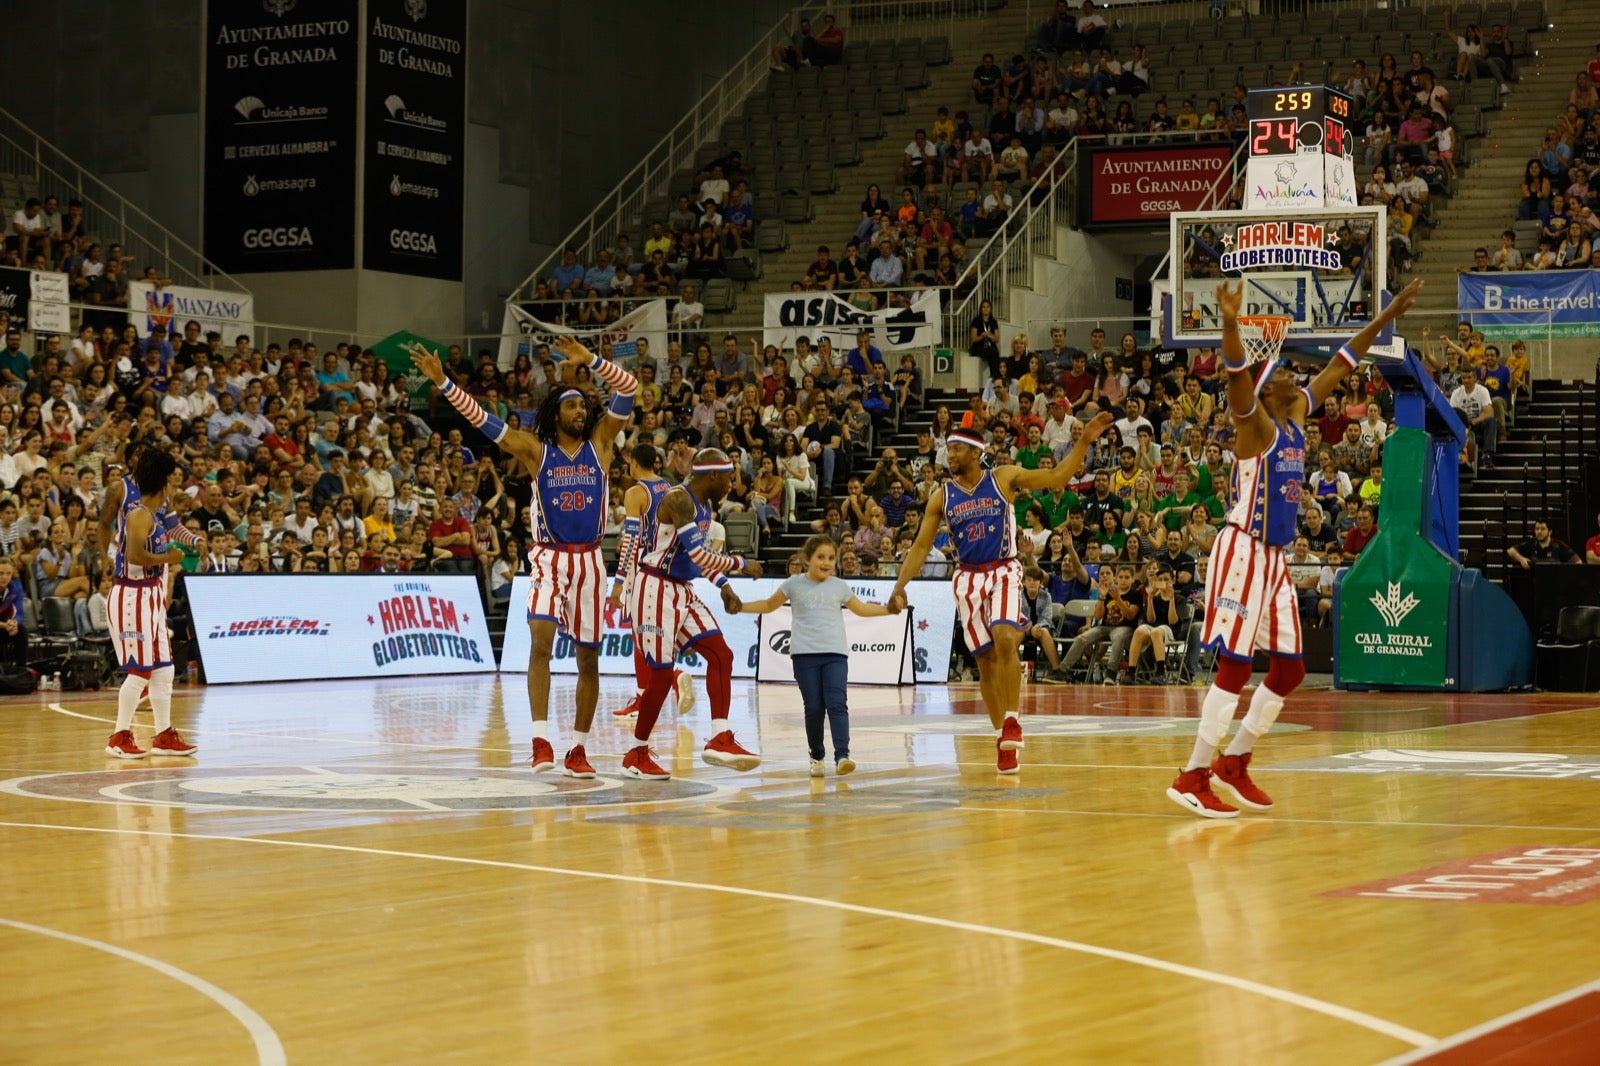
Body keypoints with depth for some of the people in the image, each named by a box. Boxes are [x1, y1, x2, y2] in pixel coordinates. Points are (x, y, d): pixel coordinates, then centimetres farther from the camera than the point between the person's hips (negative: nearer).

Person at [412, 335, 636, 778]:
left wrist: (591, 361, -18)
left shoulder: (599, 443, 4)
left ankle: (578, 750, 17)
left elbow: (629, 388, -4)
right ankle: (541, 741, -25)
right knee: (541, 640, -22)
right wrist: (442, 382, -12)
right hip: (548, 559, -2)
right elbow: (480, 418, -4)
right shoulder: (535, 450, 2)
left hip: (589, 562, 2)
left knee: (588, 658, 6)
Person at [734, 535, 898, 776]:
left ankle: (842, 756, -21)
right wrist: (740, 607, 9)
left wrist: (889, 610, 15)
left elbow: (862, 609, 26)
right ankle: (817, 757, 14)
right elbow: (769, 605, 19)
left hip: (835, 654, 1)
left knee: (837, 704, -14)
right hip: (805, 654, 0)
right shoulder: (795, 585, 6)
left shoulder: (840, 587, 11)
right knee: (814, 708, 0)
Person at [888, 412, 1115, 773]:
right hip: (969, 578, 3)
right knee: (986, 659, 3)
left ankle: (1011, 720, -15)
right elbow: (921, 545, 6)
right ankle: (1002, 738, 12)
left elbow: (1057, 477, -2)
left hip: (1004, 572, -3)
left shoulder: (1004, 478, -1)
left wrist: (1084, 441, -11)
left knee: (1005, 639, -26)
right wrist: (900, 586, -4)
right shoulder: (942, 496, 5)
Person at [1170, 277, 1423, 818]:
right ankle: (1192, 777, -11)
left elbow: (1338, 367, 20)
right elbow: (1237, 377, -31)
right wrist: (1230, 325, -50)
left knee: (1289, 668, 9)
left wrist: (1387, 316, 20)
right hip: (1243, 551, -9)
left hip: (1275, 559, 9)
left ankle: (1234, 763, 19)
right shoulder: (1255, 423, -10)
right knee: (1236, 665, -13)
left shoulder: (1299, 413, 11)